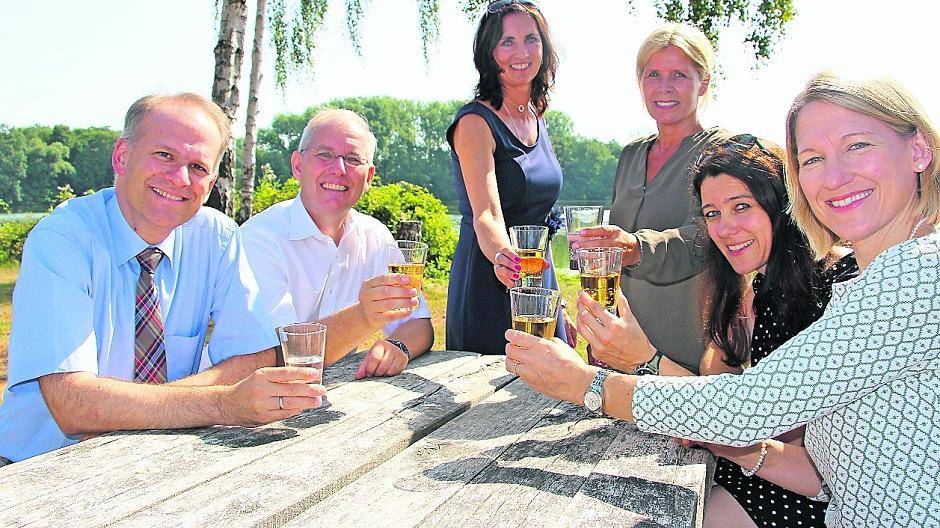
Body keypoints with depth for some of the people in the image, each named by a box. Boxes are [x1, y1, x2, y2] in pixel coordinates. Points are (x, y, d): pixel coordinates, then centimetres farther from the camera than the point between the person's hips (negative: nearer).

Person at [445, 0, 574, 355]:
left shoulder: (536, 120, 10)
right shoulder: (475, 122, -13)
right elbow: (486, 216, -26)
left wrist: (557, 304, 15)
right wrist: (503, 258, -47)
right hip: (488, 289, -7)